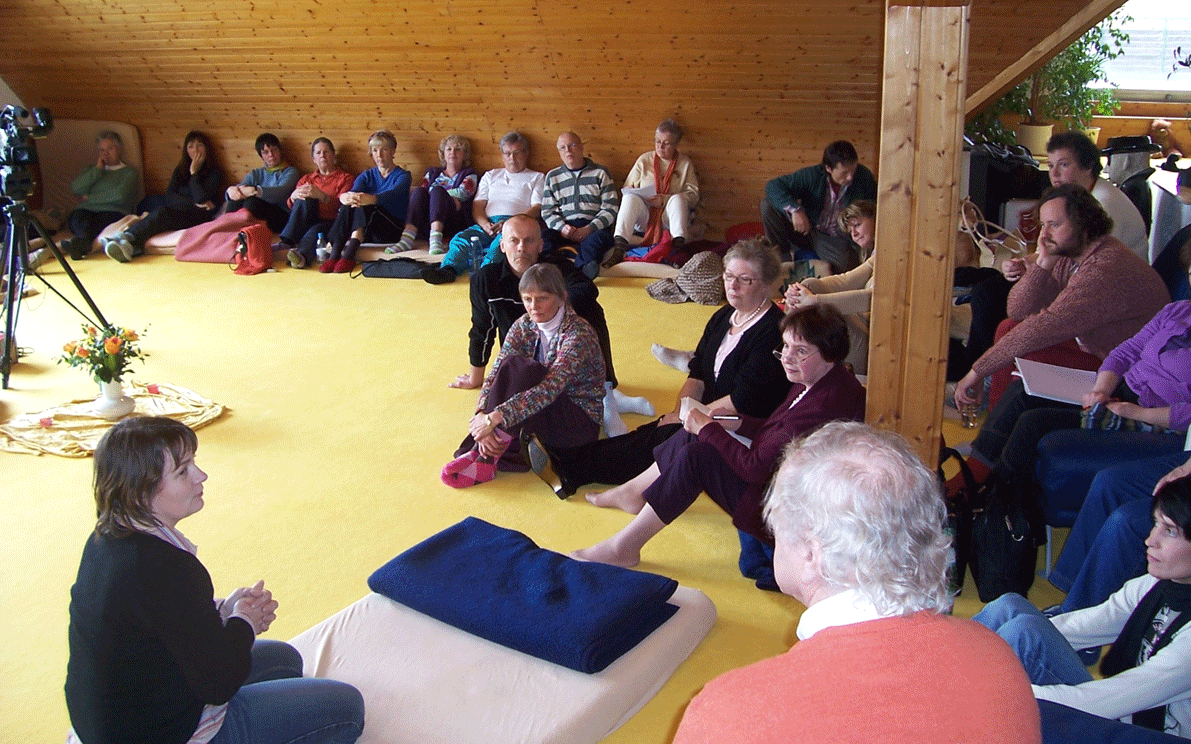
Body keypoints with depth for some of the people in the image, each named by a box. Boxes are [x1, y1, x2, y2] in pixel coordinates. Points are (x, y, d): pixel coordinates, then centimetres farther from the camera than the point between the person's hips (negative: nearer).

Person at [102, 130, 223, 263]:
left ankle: (127, 238, -60)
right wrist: (193, 203, -4)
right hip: (176, 212, 4)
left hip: (198, 217, -4)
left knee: (162, 212, -34)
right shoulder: (180, 170, 25)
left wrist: (194, 172, 0)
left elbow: (201, 199, -7)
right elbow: (169, 196, 10)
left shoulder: (214, 172, 10)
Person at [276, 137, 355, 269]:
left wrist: (321, 196, -21)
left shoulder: (345, 178, 16)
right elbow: (290, 206, 14)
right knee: (305, 198, -26)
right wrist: (293, 197, -11)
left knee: (316, 230, -36)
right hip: (304, 223, 3)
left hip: (330, 222, -3)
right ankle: (286, 241, -41)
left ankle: (302, 254, -67)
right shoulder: (306, 179, 28)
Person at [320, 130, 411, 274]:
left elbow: (393, 194, -20)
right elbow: (354, 191, -5)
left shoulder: (402, 175, 5)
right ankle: (334, 253, -39)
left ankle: (349, 253, -47)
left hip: (393, 228, -3)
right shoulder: (367, 175, 18)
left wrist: (371, 199, -43)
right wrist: (345, 197, -33)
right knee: (348, 204, -26)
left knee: (365, 205, -30)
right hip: (368, 233, 4)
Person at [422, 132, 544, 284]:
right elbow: (477, 205, 19)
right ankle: (447, 269, -53)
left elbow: (537, 209, 5)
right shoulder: (491, 175, 32)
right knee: (462, 237, -29)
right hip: (487, 222, 3)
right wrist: (485, 224, -5)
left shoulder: (537, 178, 21)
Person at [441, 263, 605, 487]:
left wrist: (495, 417, -39)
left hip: (581, 422, -6)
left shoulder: (579, 333, -22)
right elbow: (494, 375, -9)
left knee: (519, 368, -29)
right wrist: (483, 416, -27)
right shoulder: (524, 326, -2)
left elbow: (551, 388, -34)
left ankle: (486, 457, -23)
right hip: (544, 414, 7)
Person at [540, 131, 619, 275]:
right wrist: (561, 227, -8)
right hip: (564, 228, 1)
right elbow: (547, 211, 16)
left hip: (595, 227, -1)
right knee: (542, 236, -32)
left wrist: (589, 228, -11)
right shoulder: (552, 177, 23)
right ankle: (585, 263, -53)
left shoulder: (600, 173, 16)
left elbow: (611, 208, 7)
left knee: (599, 237, -37)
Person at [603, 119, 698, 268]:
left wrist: (665, 200, -14)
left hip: (668, 218, -1)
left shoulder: (685, 164, 10)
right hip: (644, 219, 1)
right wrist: (630, 191, -9)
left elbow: (693, 195, -1)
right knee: (631, 198, -29)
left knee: (677, 199, -31)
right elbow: (627, 188, 16)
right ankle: (619, 250, -45)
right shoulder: (644, 159, 15)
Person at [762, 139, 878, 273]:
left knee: (848, 263, -37)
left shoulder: (864, 178, -13)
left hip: (837, 241, 0)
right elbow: (773, 186, -19)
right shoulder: (812, 175, -15)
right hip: (806, 230, 0)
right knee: (767, 205, -18)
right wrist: (795, 210, -34)